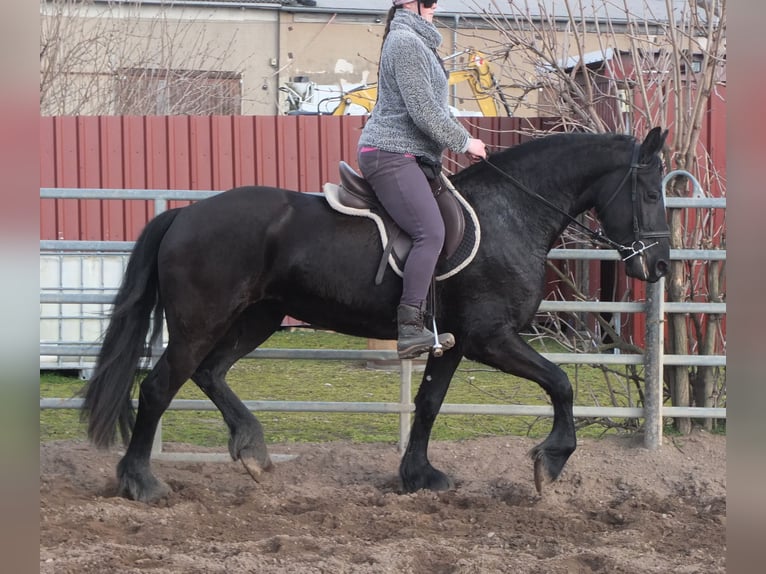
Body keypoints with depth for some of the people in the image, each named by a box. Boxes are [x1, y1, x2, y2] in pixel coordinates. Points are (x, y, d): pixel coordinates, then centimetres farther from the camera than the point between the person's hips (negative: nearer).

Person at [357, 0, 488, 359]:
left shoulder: (416, 41, 22)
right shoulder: (406, 42, -12)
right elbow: (424, 111, -18)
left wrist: (458, 142, 24)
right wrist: (464, 142, -7)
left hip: (410, 157, 11)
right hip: (390, 155, -11)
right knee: (431, 232, -24)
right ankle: (410, 329, -31)